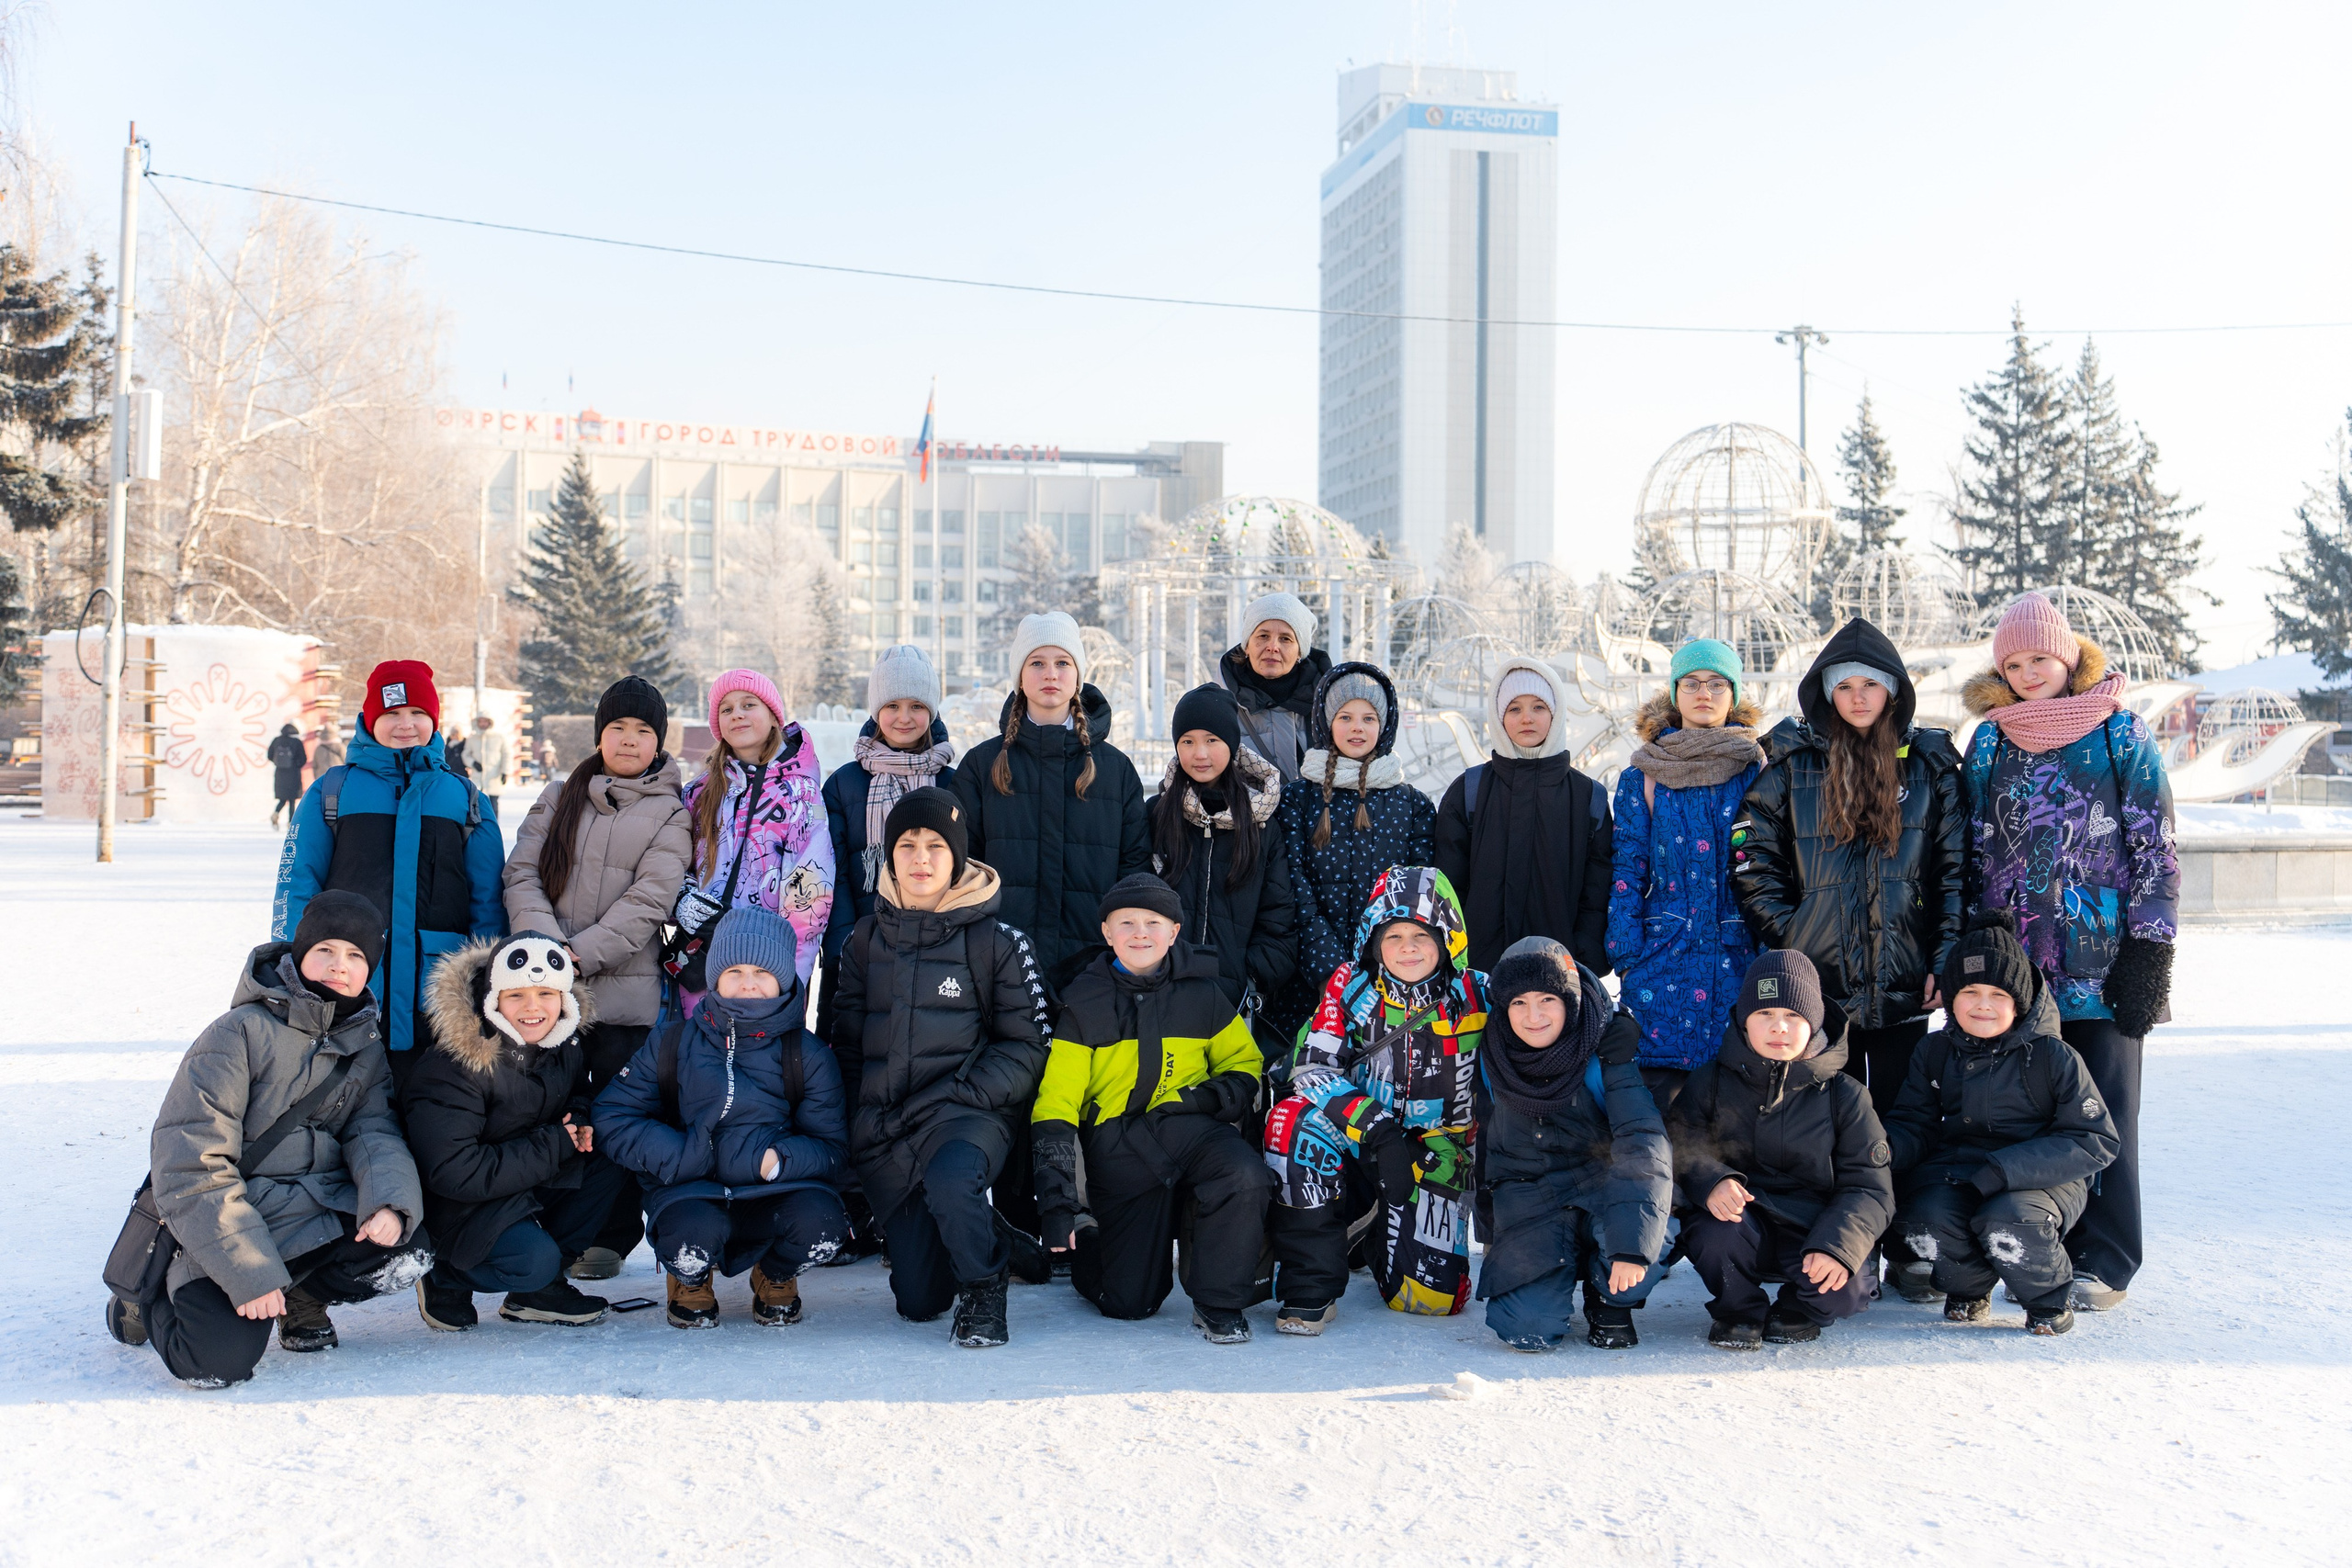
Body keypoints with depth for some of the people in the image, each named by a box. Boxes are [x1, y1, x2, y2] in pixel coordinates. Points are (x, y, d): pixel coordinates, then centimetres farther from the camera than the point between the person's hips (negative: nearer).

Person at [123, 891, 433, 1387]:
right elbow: (190, 1165, -15)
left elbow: (374, 1133, -2)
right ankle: (148, 1303, 10)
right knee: (220, 1359, -25)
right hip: (227, 1227, -4)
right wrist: (250, 1273, -21)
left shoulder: (366, 1049, 8)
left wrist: (390, 1202, -27)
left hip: (324, 1217, 4)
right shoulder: (239, 1034, -11)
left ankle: (300, 1299, 7)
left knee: (406, 1256, -24)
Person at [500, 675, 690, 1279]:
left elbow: (650, 899, -8)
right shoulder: (559, 798, 13)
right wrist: (546, 945, -13)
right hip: (549, 984, 3)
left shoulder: (671, 813, 2)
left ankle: (610, 1236, 13)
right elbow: (522, 873, 4)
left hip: (625, 989, -3)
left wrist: (582, 954, -17)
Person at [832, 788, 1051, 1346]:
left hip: (967, 1113, -4)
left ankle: (983, 1281, -9)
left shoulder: (998, 941, -1)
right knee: (918, 1302, 2)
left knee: (950, 1178, -40)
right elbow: (847, 1042, 17)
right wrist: (862, 1122, 3)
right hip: (885, 1132, 4)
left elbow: (1027, 1047, -3)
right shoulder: (866, 938, 11)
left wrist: (952, 1097, -15)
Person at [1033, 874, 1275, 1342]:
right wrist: (1057, 1207, -9)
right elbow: (1057, 1102, -1)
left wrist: (1212, 1097, -11)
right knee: (1129, 1303, -4)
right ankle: (1087, 1251, 34)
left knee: (1244, 1175, -34)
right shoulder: (1084, 1005, 1)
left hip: (1189, 1127, 1)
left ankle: (1218, 1303, -11)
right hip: (1117, 1142, -1)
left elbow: (1245, 1063, 14)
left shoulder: (1202, 994, 4)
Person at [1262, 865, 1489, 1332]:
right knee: (1295, 1121, -33)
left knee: (1431, 1295, -11)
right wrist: (1378, 1130, -28)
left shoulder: (1476, 997, -8)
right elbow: (1312, 1069, -14)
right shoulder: (1351, 987, -7)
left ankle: (1382, 1235, 27)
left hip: (1433, 1156, 0)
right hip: (1357, 1148, 0)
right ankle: (1310, 1286, -20)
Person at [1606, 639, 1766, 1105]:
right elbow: (1626, 869, 5)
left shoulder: (1758, 771, 7)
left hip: (1740, 956, 0)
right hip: (1663, 956, 0)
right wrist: (1627, 955, -3)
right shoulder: (1643, 776, 7)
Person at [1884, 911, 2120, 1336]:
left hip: (2042, 1178, -3)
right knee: (1924, 1221, -30)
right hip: (1955, 1170, 3)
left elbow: (2096, 1141, -11)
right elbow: (1915, 1125, 9)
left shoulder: (2053, 1057, -8)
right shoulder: (1934, 1053, 5)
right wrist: (1885, 1147, -19)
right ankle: (1969, 1290, 6)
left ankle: (2050, 1298, 1)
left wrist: (2002, 1170, -23)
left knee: (2006, 1227, -35)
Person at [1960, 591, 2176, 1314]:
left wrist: (2150, 953, -7)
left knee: (2101, 1106, 1)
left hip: (2101, 963, -3)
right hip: (2011, 967, 3)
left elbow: (2155, 849, -1)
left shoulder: (2122, 735, 1)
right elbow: (1973, 852, 13)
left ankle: (2101, 1260, 10)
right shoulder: (1990, 741, 10)